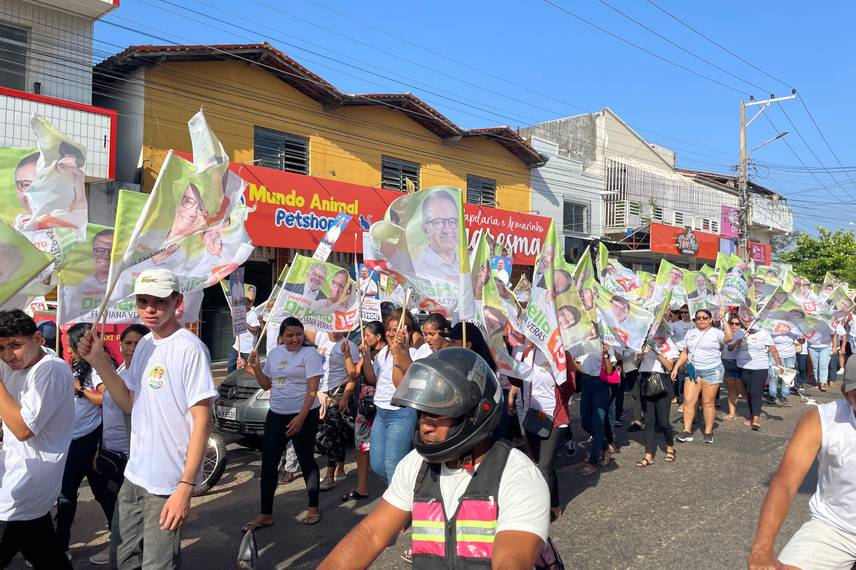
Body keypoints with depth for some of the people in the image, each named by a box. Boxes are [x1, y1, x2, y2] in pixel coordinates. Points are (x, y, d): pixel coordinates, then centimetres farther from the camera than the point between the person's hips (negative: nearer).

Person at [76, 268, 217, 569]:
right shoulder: (144, 345, 8)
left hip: (168, 485, -8)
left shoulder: (190, 348, -17)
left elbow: (202, 421, -17)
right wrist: (98, 361, 1)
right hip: (134, 476, 8)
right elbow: (130, 403, 12)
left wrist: (186, 487, -21)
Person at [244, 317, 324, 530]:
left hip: (304, 415, -6)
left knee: (306, 461, 4)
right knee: (268, 463, 4)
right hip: (276, 415, 6)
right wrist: (255, 367, 2)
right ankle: (265, 514, 13)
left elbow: (312, 390, -16)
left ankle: (313, 508, 21)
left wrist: (300, 418, -22)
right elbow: (266, 385, 17)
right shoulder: (274, 354, 10)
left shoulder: (309, 353, -10)